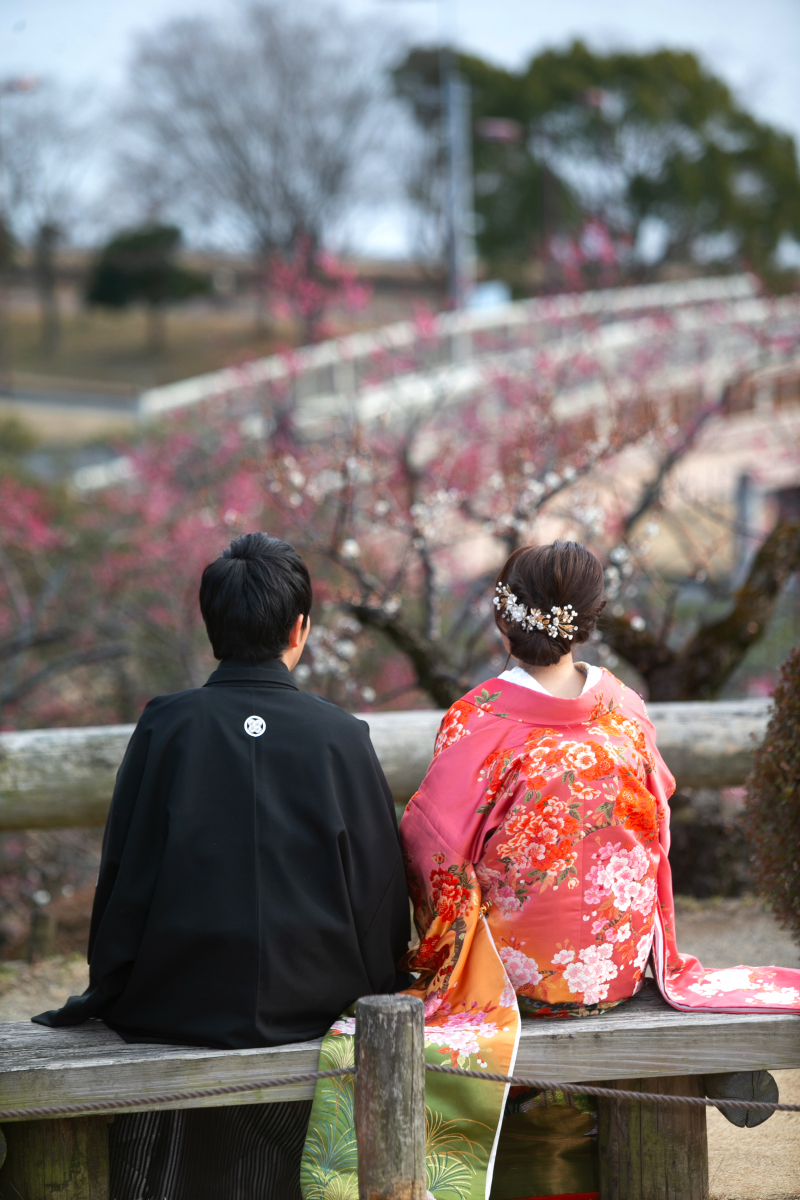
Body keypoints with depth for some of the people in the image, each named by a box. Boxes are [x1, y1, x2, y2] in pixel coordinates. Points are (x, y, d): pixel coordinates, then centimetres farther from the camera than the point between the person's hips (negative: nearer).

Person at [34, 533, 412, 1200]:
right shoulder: (343, 737, -5)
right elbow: (381, 888, 0)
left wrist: (106, 990, 9)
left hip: (177, 1005, -1)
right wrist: (375, 991, 16)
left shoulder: (168, 725, -7)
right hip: (308, 1006, 1)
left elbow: (125, 873, -2)